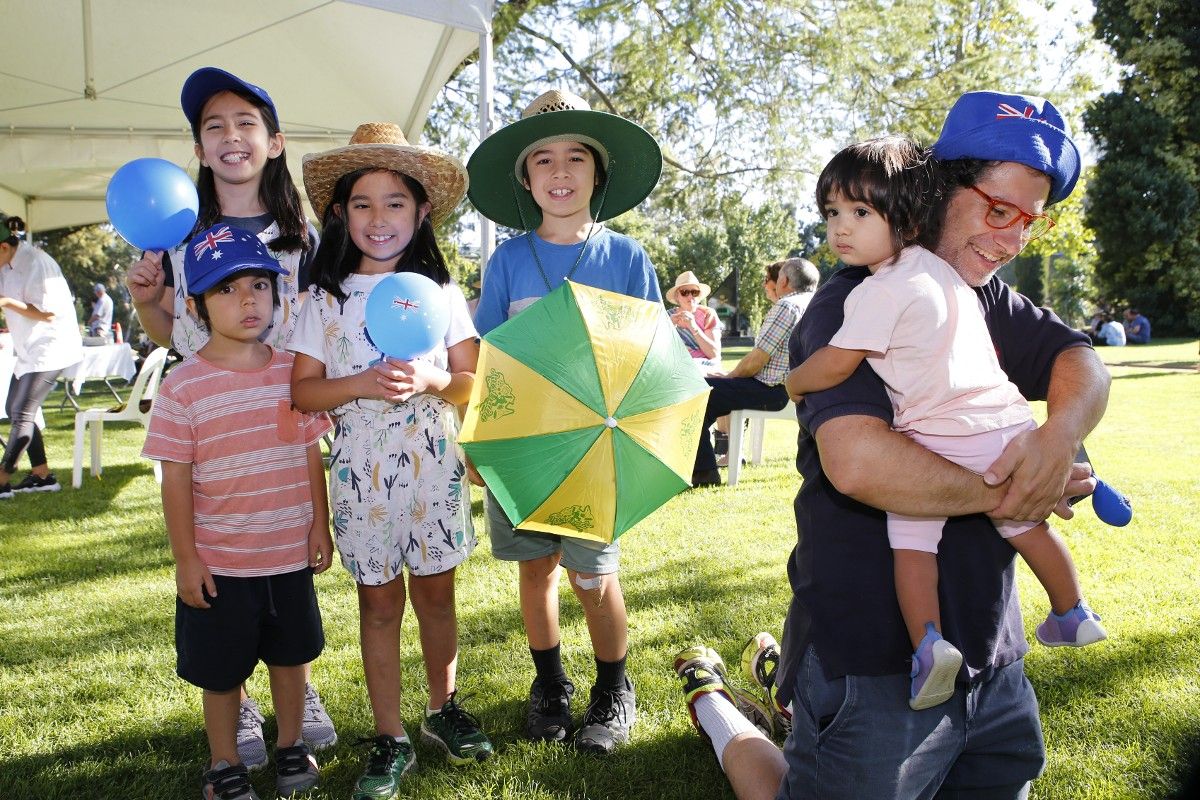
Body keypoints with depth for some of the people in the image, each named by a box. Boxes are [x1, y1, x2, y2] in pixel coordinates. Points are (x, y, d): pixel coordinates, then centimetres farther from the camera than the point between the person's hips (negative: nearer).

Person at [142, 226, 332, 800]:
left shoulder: (293, 372, -2)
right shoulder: (183, 387, -12)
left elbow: (312, 455, 5)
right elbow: (176, 478, -9)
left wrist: (320, 526, 5)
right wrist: (185, 558, -8)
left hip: (291, 555, 3)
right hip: (219, 562, -3)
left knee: (290, 655, 18)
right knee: (221, 670, 13)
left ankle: (291, 745, 40)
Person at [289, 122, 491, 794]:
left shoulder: (442, 290, 1)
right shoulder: (327, 298, 0)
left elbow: (474, 381, 0)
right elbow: (302, 390, -2)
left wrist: (431, 380, -20)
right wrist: (360, 385, -19)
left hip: (435, 463, 1)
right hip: (362, 467, 0)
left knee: (436, 592, 12)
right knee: (379, 601, 8)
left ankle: (444, 708, 33)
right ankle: (392, 740, 21)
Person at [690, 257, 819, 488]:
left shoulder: (787, 305, -15)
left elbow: (756, 361, -19)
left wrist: (729, 375, 0)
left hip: (772, 391, -10)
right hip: (791, 387, 10)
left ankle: (703, 471, -6)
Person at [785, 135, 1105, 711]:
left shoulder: (879, 291, -12)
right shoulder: (941, 266, 13)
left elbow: (836, 365, -12)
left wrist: (793, 382, 4)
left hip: (938, 438, -8)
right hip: (1005, 423, 8)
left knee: (910, 539, -1)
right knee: (1026, 526, 24)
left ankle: (928, 643, -16)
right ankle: (1073, 616, 40)